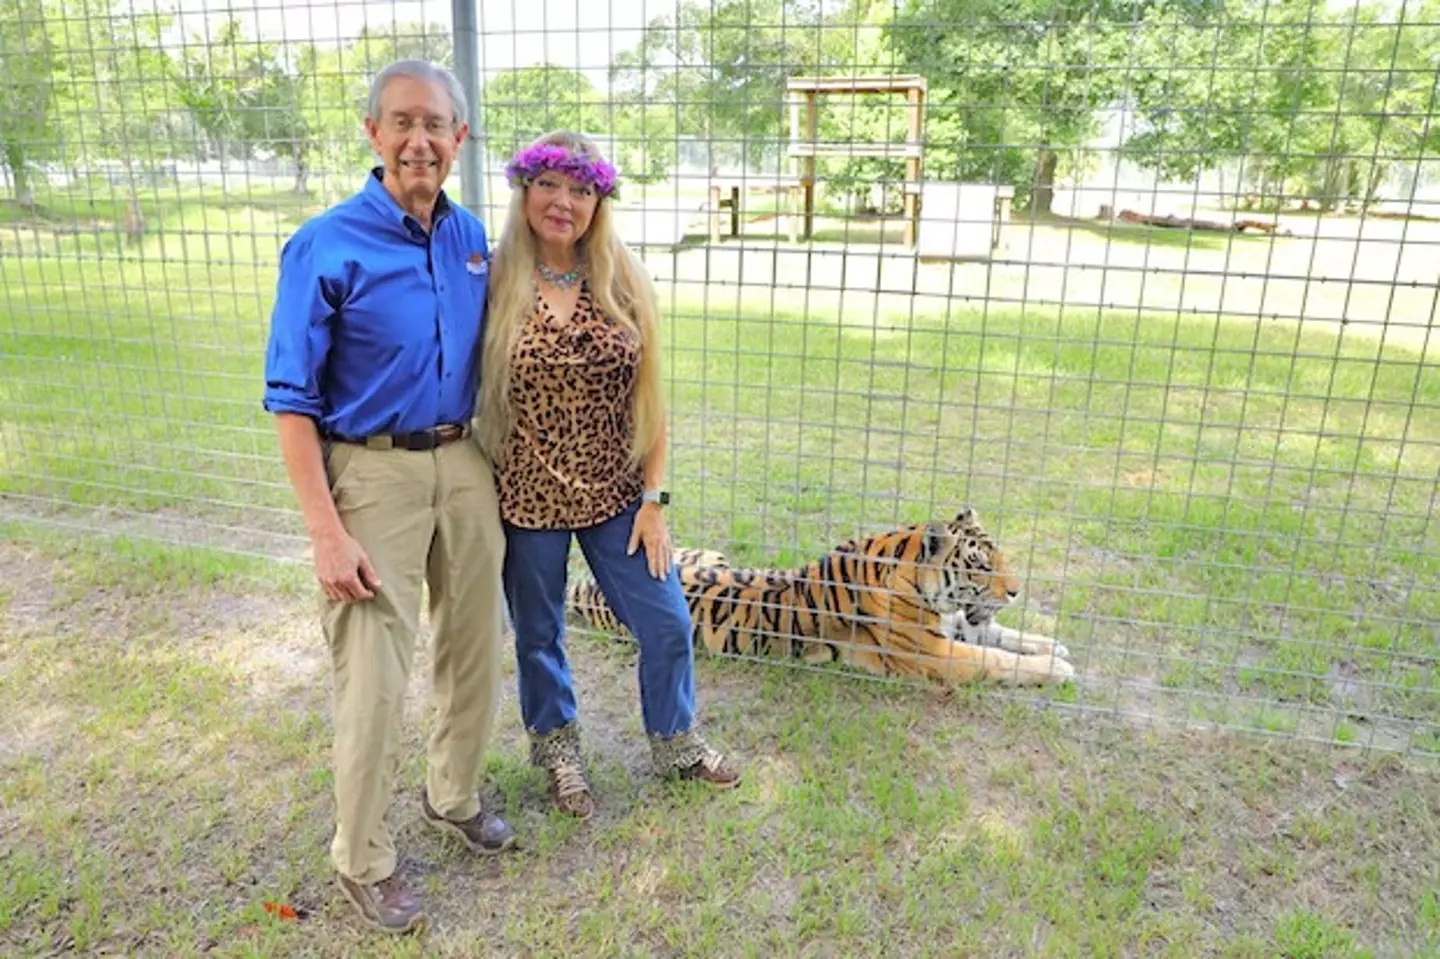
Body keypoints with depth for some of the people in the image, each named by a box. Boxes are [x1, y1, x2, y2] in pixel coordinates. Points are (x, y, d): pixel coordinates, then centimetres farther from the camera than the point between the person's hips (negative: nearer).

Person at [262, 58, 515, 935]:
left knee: (476, 648, 16)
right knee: (376, 681, 1)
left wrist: (493, 464, 12)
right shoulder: (326, 247, -12)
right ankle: (363, 862, 23)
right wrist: (328, 534, -17)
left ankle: (455, 796, 40)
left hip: (464, 466, 6)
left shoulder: (471, 237, 4)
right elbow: (292, 400, -12)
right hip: (373, 474, -5)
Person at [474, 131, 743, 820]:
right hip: (526, 498, -1)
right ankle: (558, 753, 43)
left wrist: (653, 497, -2)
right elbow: (473, 395, -3)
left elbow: (648, 397, 0)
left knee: (666, 624, 10)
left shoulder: (624, 283, -3)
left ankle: (676, 743, 38)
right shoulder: (496, 284, -8)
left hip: (614, 495, 2)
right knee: (538, 635, 16)